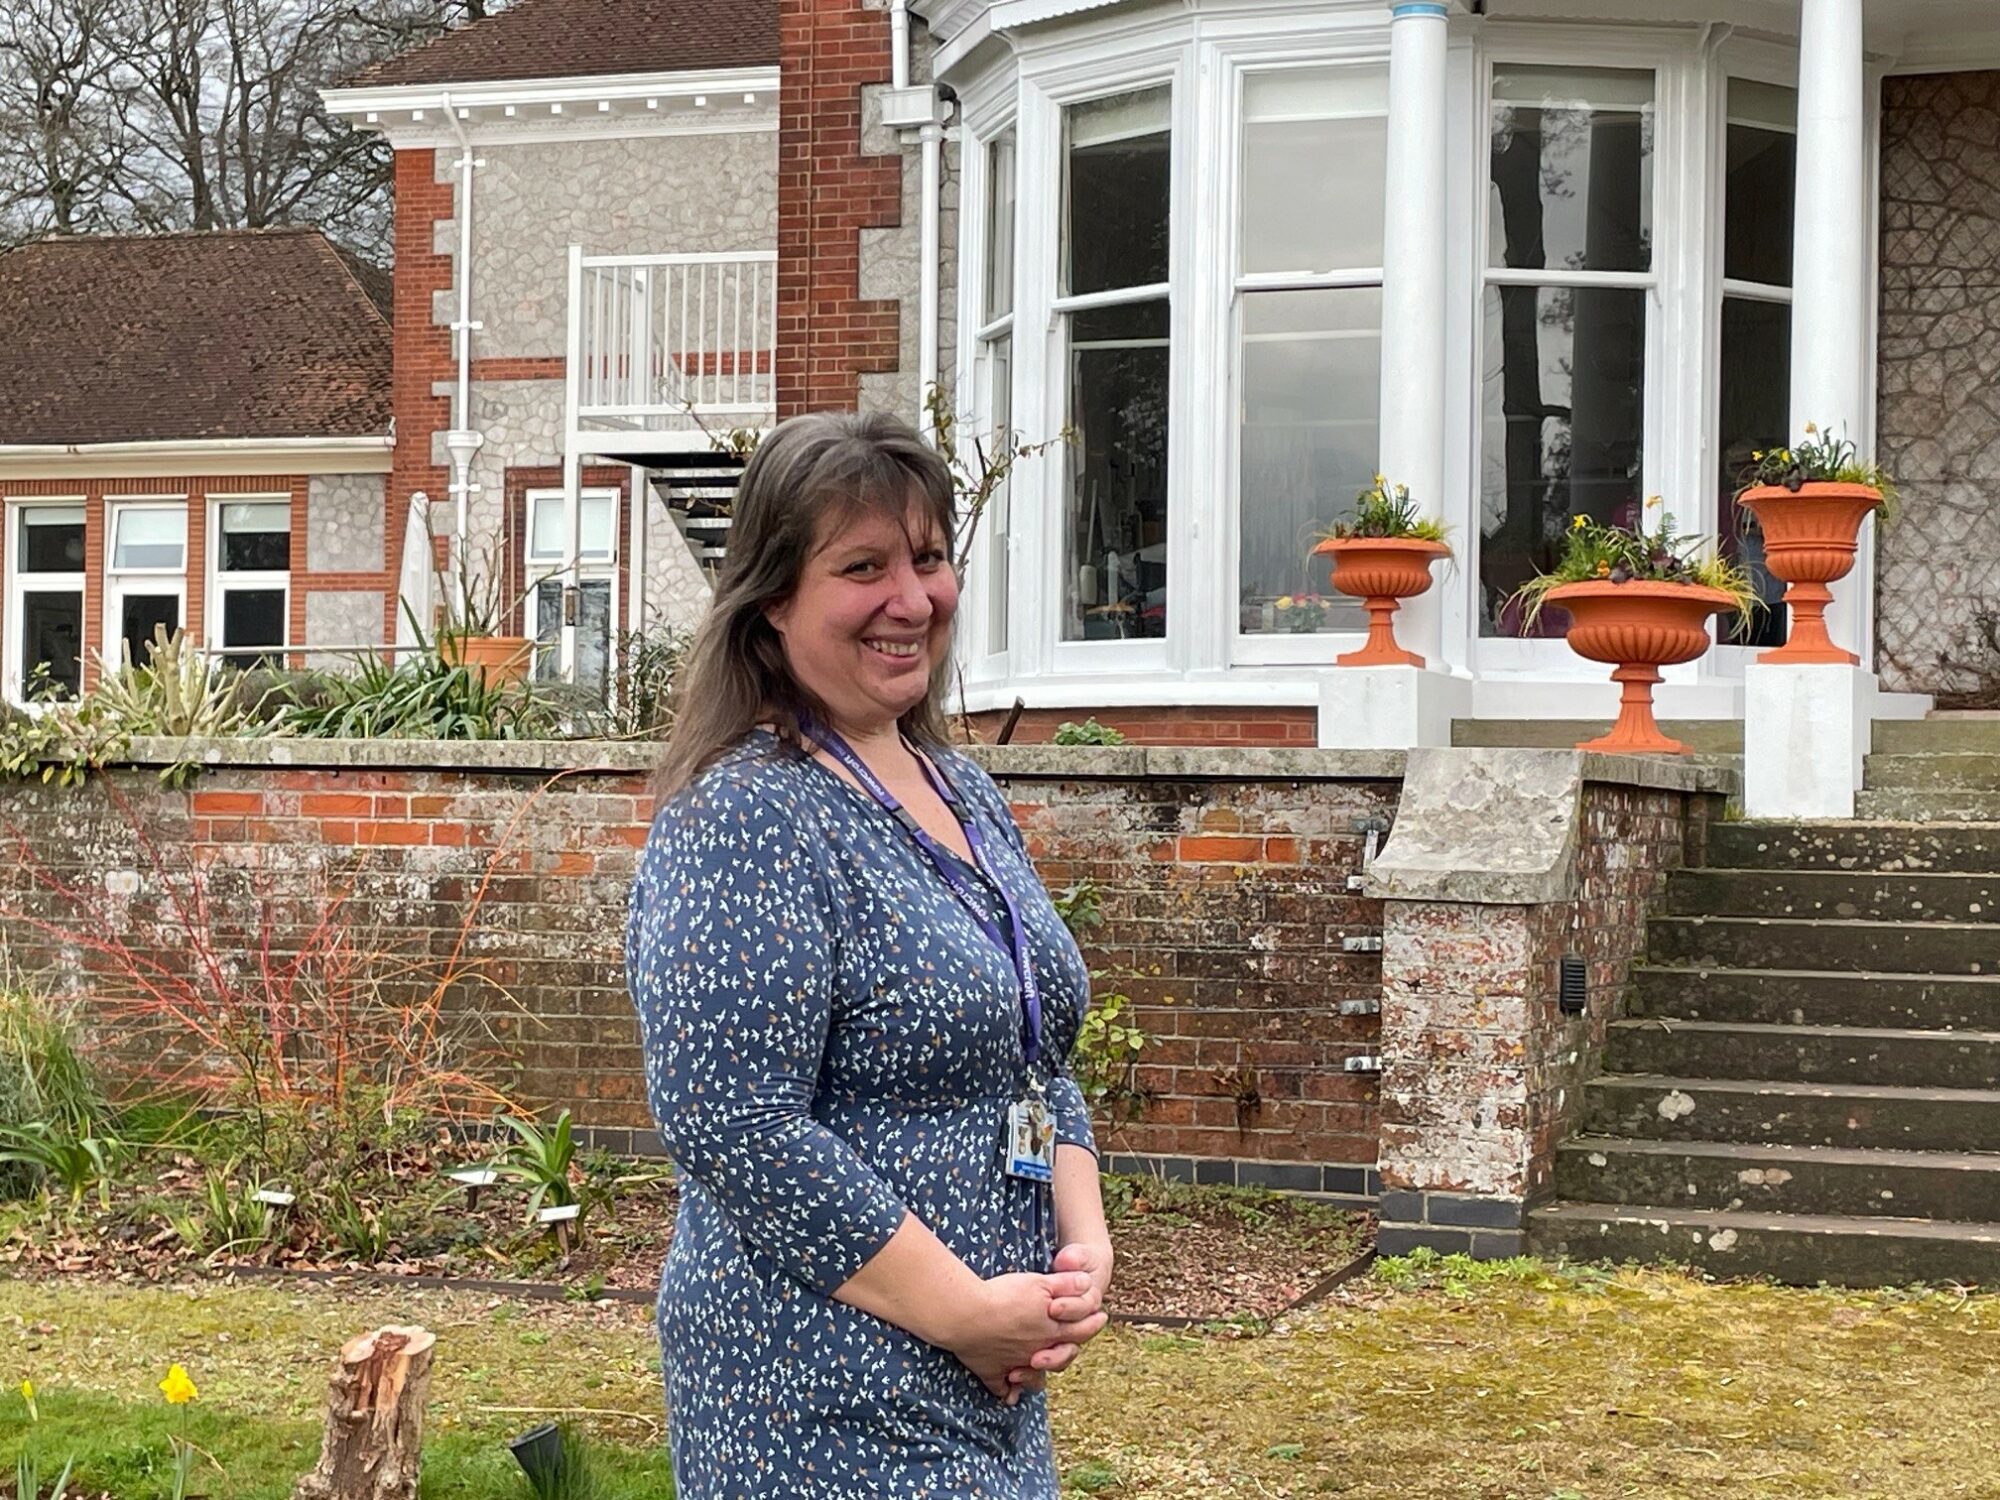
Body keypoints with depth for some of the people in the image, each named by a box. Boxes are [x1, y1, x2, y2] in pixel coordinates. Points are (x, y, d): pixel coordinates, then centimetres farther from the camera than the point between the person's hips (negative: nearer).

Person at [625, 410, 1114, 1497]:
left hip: (995, 1378, 8)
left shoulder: (963, 795, 10)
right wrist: (966, 1308, -20)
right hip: (831, 1413, -8)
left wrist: (1084, 1248, 0)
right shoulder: (743, 818, -16)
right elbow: (733, 1127, -23)